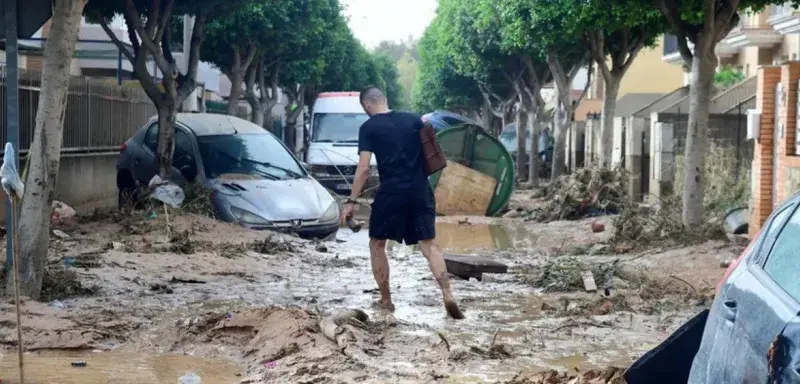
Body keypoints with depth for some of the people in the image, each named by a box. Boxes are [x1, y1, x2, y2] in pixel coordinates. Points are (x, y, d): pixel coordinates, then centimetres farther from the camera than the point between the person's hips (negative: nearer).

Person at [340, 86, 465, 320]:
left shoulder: (368, 128, -3)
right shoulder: (413, 119, 9)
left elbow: (364, 168, -9)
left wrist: (351, 201, -6)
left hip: (391, 192, -4)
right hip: (420, 191, 4)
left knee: (377, 244, 14)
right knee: (428, 245, 5)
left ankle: (386, 301, 16)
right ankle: (448, 296, -11)